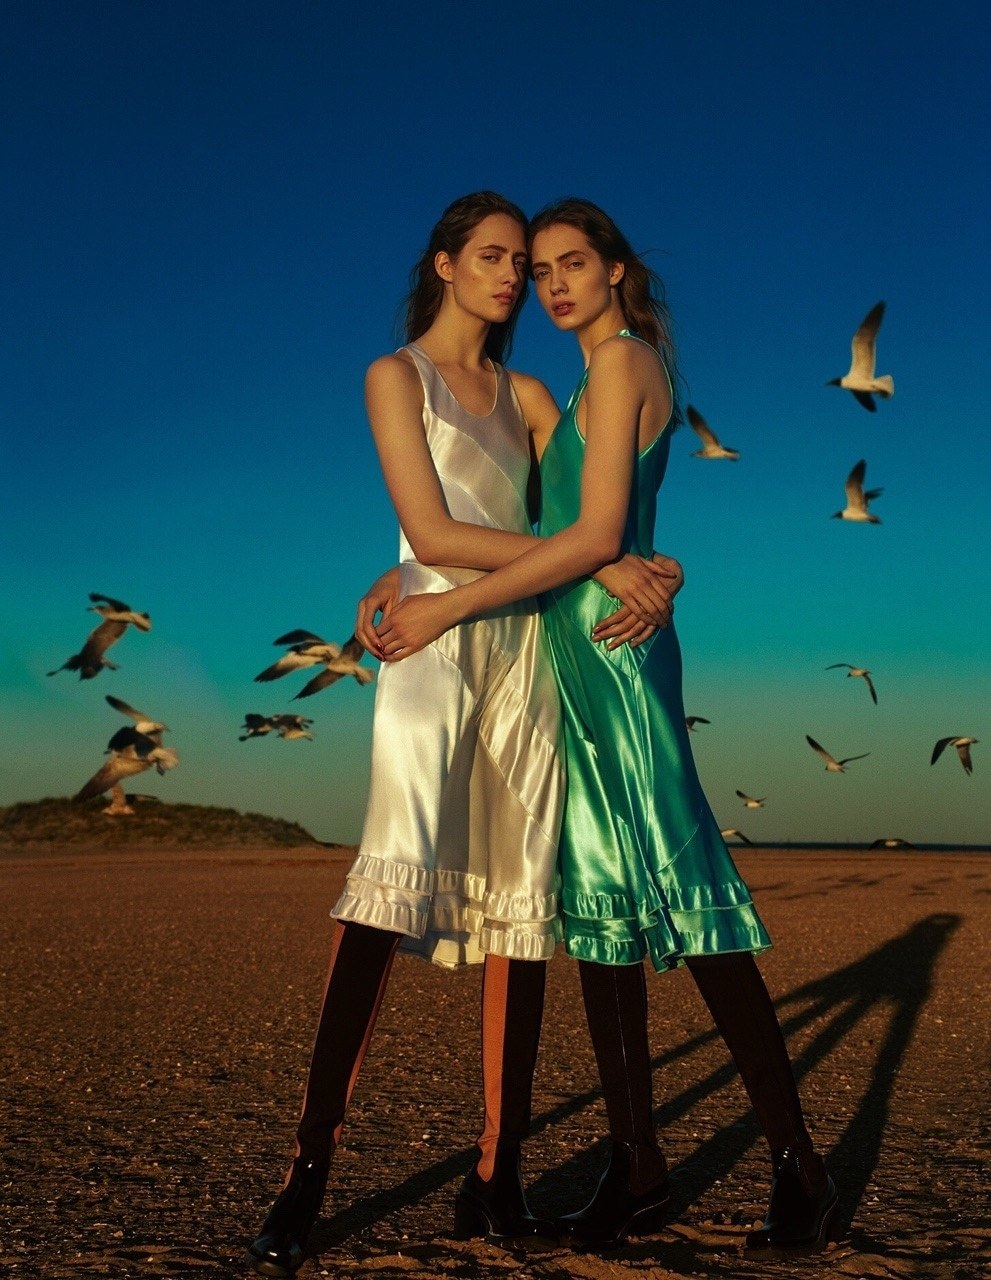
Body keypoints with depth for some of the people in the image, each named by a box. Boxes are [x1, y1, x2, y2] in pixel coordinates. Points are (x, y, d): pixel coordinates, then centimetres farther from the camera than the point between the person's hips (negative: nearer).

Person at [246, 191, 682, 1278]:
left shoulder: (526, 396, 20)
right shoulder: (396, 375, 5)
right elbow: (431, 533, -7)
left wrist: (652, 571, -10)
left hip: (526, 647, 5)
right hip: (435, 639, -5)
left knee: (520, 895, -1)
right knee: (398, 873, -19)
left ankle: (499, 1175, 3)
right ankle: (307, 1177, -16)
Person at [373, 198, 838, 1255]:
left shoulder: (621, 361, -5)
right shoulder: (597, 382, 23)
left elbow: (596, 535, -15)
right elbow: (539, 523, 21)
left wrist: (450, 607, -14)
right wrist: (402, 588, 13)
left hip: (612, 646, -9)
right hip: (577, 658, 9)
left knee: (681, 885, -8)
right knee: (598, 903, 6)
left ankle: (797, 1166, -1)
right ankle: (637, 1165, 12)